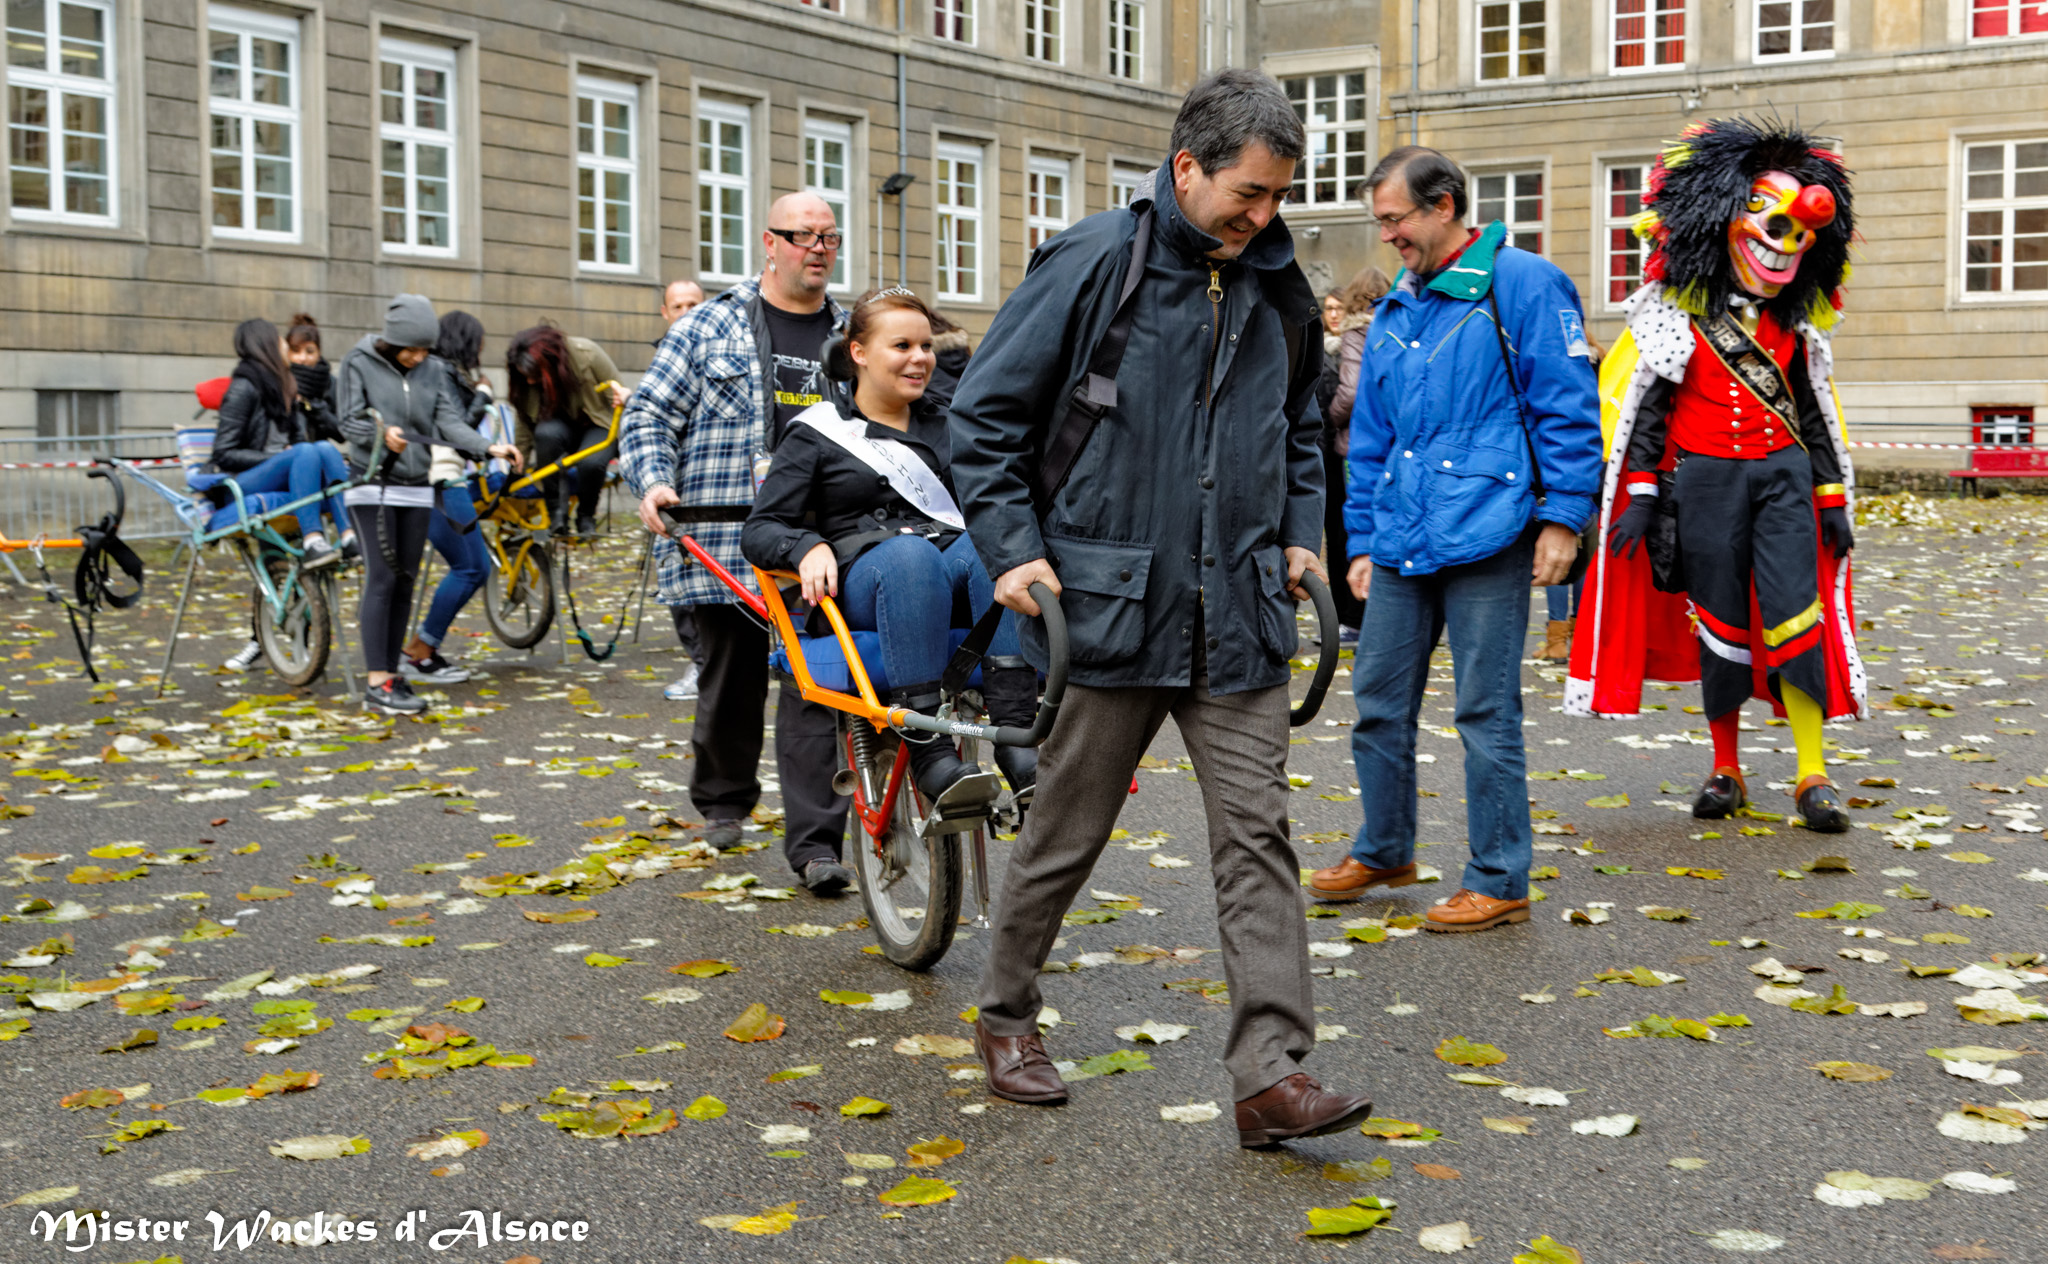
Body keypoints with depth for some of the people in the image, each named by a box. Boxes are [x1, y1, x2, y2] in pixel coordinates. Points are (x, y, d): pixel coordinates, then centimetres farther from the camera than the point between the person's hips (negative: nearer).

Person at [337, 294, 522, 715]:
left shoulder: (433, 370, 8)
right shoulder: (359, 363, -3)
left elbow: (449, 421, -1)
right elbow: (349, 421, -8)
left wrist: (489, 448, -18)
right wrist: (382, 434, -30)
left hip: (416, 487, 5)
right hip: (373, 482, -5)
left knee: (405, 582, 6)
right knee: (382, 578, -11)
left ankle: (391, 673, 15)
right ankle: (377, 684, -11)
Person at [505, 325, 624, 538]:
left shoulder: (587, 354, -25)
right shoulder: (524, 380, -15)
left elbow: (616, 393, -15)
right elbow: (525, 427, -6)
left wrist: (621, 399, -39)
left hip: (598, 425, -2)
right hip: (562, 424, 2)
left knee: (591, 462, -36)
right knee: (546, 433, -35)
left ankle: (586, 517, -5)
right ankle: (557, 512, -25)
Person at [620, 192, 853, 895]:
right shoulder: (709, 326, 4)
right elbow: (650, 415, 4)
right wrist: (653, 482, -13)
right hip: (725, 546, -1)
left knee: (816, 687, -5)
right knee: (731, 683, 10)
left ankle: (814, 842, -4)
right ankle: (722, 800, 34)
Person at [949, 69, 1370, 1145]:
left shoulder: (1279, 290, 10)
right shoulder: (1092, 265, -8)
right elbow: (986, 415, -4)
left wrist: (1300, 532, 15)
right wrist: (1015, 548, -11)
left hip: (1239, 615, 5)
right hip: (1107, 608, -4)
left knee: (1256, 834, -2)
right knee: (1065, 833, 8)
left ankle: (1271, 1070, -1)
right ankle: (1006, 1015, 29)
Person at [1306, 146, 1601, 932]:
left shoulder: (1520, 285, -4)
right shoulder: (1394, 312, 17)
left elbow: (1568, 408, -7)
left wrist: (1561, 516, -12)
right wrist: (1362, 538, 18)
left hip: (1486, 538, -7)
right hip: (1402, 542, 7)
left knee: (1486, 712, -1)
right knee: (1379, 700, 11)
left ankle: (1499, 882, 10)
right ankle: (1383, 851, 30)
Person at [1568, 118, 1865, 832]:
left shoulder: (1793, 319, 12)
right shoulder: (1677, 310, -1)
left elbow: (1814, 409, 16)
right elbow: (1644, 403, -2)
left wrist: (1832, 498, 12)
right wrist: (1640, 493, -9)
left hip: (1784, 475, 3)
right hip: (1704, 478, -3)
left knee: (1795, 615, -6)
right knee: (1720, 623, 2)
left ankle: (1813, 778, -2)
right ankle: (1726, 772, 15)